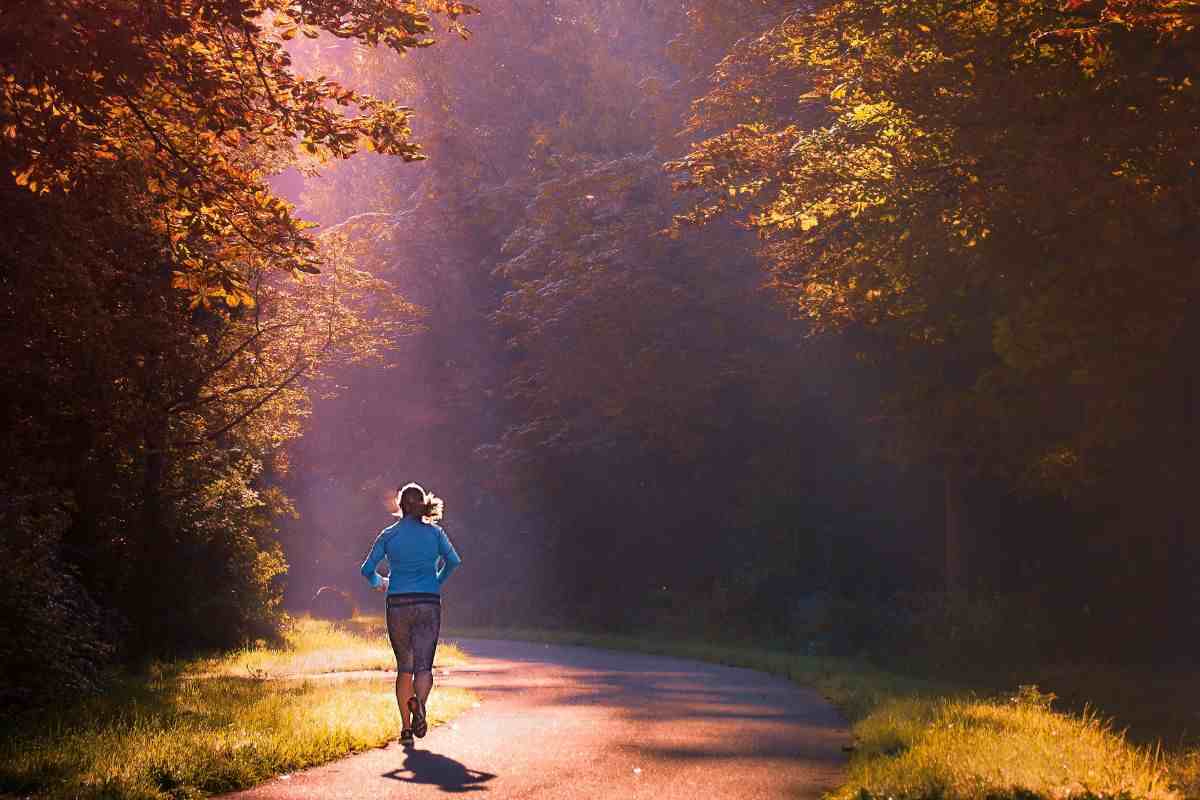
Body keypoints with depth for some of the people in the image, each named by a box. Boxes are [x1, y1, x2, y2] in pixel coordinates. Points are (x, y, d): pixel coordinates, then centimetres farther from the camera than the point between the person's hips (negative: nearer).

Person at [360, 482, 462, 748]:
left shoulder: (388, 534, 3)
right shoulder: (434, 532, 3)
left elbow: (367, 569, 2)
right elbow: (453, 561, -4)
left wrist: (380, 583, 23)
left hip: (398, 606, 1)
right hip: (429, 605, -1)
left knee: (404, 667, 11)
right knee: (423, 666, -1)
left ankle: (406, 727, 5)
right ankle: (418, 702, -34)